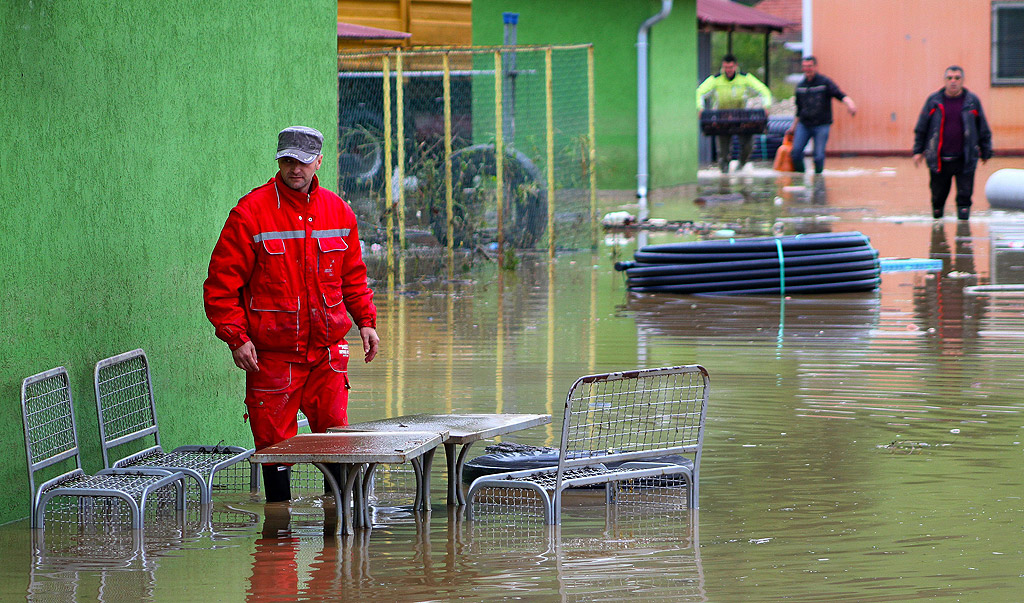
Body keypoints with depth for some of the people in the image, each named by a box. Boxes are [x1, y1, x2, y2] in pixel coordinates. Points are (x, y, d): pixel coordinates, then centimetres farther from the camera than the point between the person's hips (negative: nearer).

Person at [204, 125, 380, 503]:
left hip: (327, 351, 3)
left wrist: (365, 321, 8)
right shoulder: (251, 213, -7)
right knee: (275, 444, 0)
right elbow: (222, 282, -6)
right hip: (272, 354, -3)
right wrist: (236, 337, -14)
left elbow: (353, 277, 19)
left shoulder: (338, 212, 8)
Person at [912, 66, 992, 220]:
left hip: (965, 160, 0)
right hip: (939, 160, 0)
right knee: (938, 195, 7)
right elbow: (921, 129, 9)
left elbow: (984, 130, 12)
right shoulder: (934, 101, 3)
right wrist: (918, 151, 5)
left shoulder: (972, 101, 4)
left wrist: (986, 152, 12)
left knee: (964, 195, -2)